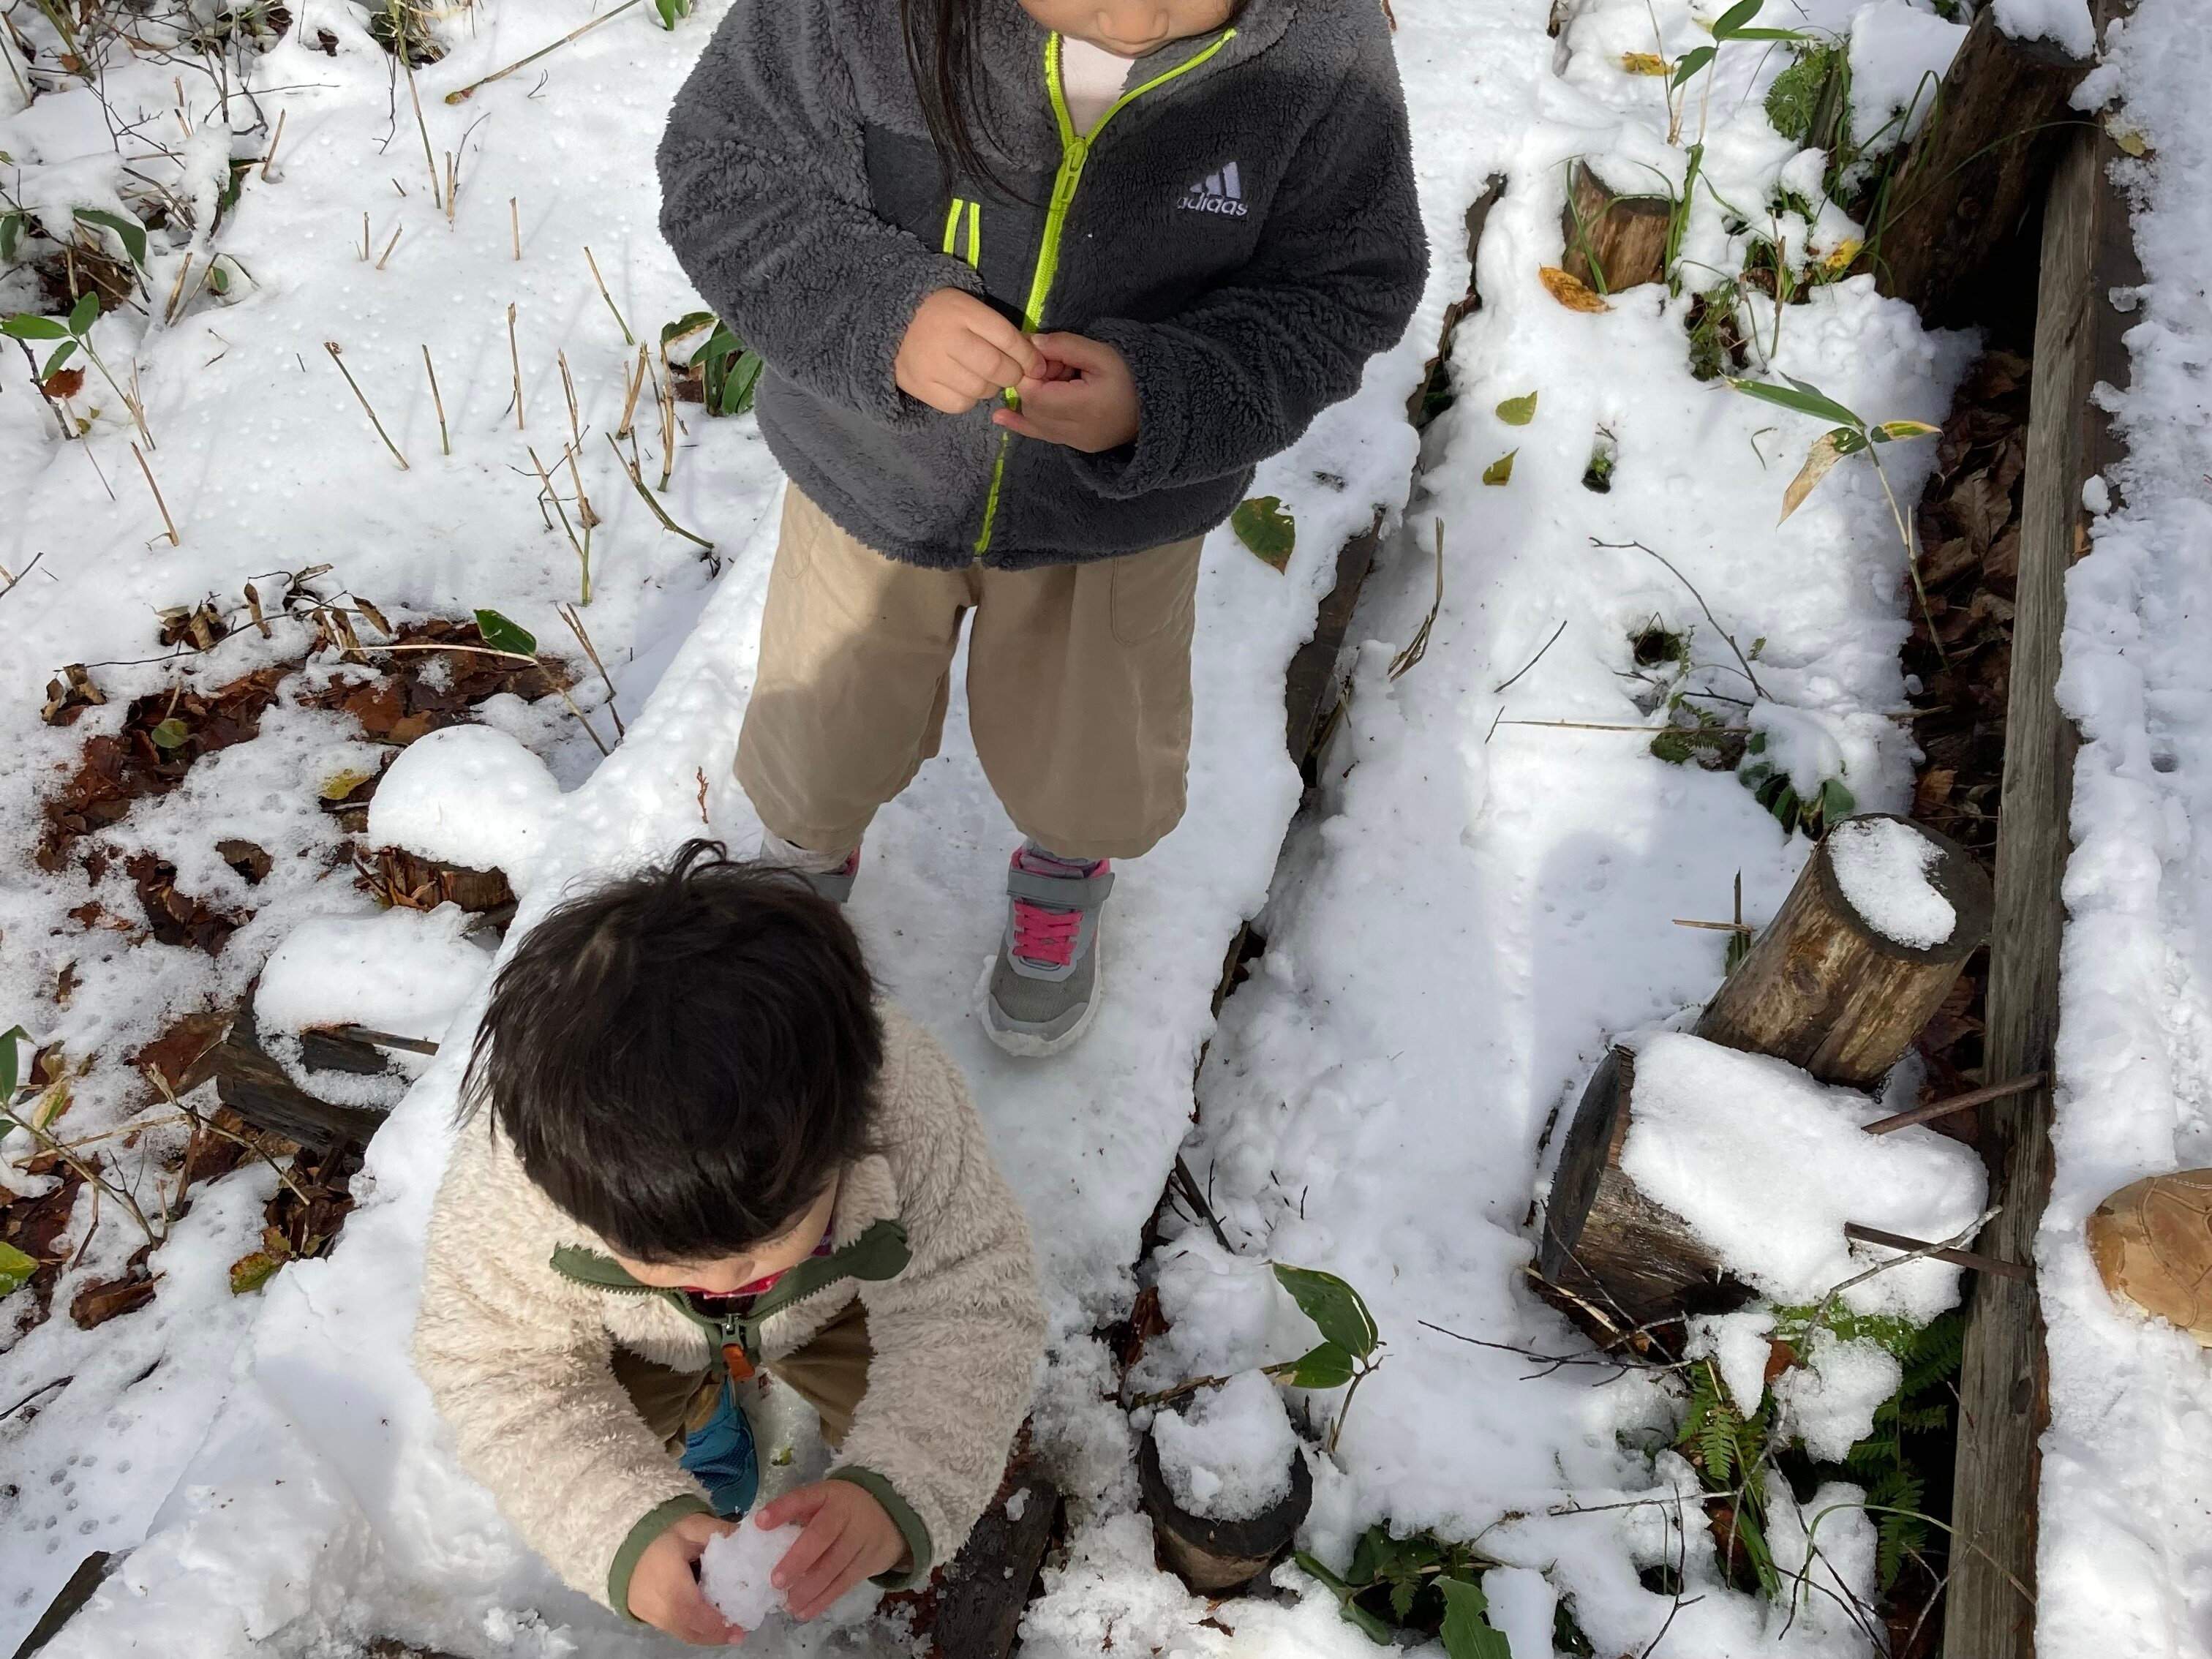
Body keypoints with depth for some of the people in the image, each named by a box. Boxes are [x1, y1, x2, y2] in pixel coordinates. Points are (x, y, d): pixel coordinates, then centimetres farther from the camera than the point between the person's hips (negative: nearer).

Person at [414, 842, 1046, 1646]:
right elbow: (503, 1368, -27)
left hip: (835, 1304, 0)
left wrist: (898, 1494, -49)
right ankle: (703, 1413, 24)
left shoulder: (905, 1107, -44)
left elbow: (971, 1307, -32)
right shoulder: (508, 1171, -42)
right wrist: (625, 1532, -43)